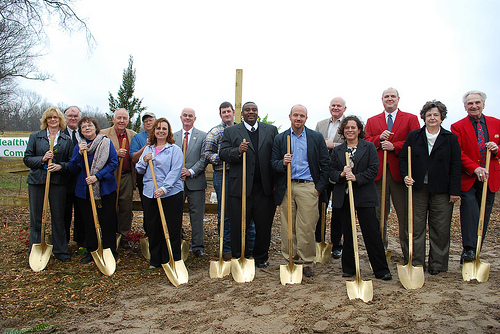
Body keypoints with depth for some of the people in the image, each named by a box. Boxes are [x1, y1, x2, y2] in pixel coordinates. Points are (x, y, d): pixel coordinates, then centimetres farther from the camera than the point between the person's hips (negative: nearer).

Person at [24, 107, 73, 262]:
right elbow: (27, 159, 4)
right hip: (37, 181, 0)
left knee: (58, 217, 4)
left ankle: (60, 251, 16)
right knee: (36, 218, 6)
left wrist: (61, 166, -14)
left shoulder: (67, 140, 8)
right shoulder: (35, 137, 8)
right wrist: (42, 159, -13)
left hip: (58, 182, 0)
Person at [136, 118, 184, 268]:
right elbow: (140, 170, 17)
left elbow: (175, 171, -11)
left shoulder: (175, 150, -2)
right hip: (150, 195, 5)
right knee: (152, 229, 11)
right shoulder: (147, 149, 15)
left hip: (171, 194, -5)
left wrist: (164, 188, -22)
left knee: (171, 230, 0)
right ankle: (155, 260, 25)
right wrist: (144, 160, -4)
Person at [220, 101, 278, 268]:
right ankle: (240, 258, 24)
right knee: (238, 225, 6)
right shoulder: (230, 132, 9)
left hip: (264, 187, 1)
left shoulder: (271, 130, 11)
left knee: (264, 225, 9)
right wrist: (238, 151, -20)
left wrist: (276, 182, -2)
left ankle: (261, 257, 28)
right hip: (239, 187, -1)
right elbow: (223, 153, 0)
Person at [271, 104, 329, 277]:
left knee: (307, 228, -3)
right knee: (287, 227, 4)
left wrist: (320, 187, -1)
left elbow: (325, 164, 6)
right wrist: (283, 163, -15)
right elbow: (274, 163, 8)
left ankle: (307, 262, 11)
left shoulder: (317, 137, 7)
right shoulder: (280, 138, 11)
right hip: (286, 188, 2)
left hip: (308, 187, -1)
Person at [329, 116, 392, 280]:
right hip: (343, 197, 3)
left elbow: (374, 170, -4)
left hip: (365, 197, -2)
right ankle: (348, 269, 20)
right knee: (347, 234, 8)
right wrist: (341, 174, -13)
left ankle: (382, 270, 8)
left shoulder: (369, 147, 5)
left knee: (372, 233, -2)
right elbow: (331, 172, 8)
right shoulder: (337, 150, 13)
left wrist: (356, 177, -17)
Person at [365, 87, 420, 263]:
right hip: (379, 172, 2)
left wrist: (394, 146, -13)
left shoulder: (411, 119, 8)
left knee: (405, 215, 2)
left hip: (400, 171, -2)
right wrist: (379, 138, -11)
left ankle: (408, 253, 14)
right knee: (379, 214, 7)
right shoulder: (372, 121, 16)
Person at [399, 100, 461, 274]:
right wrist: (405, 176, -9)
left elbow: (455, 166, 1)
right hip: (418, 188, 1)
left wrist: (454, 191, -4)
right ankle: (417, 263, 17)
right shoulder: (413, 136, 5)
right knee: (416, 227, 5)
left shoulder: (451, 138, 3)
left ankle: (437, 264, 20)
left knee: (440, 229, 6)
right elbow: (403, 158, 7)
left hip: (441, 190, 0)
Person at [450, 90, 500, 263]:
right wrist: (475, 168, -20)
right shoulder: (458, 127, 1)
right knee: (470, 213, -14)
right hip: (468, 178, -3)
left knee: (483, 218, 6)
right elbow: (458, 153, -7)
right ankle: (468, 249, -7)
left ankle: (475, 251, 14)